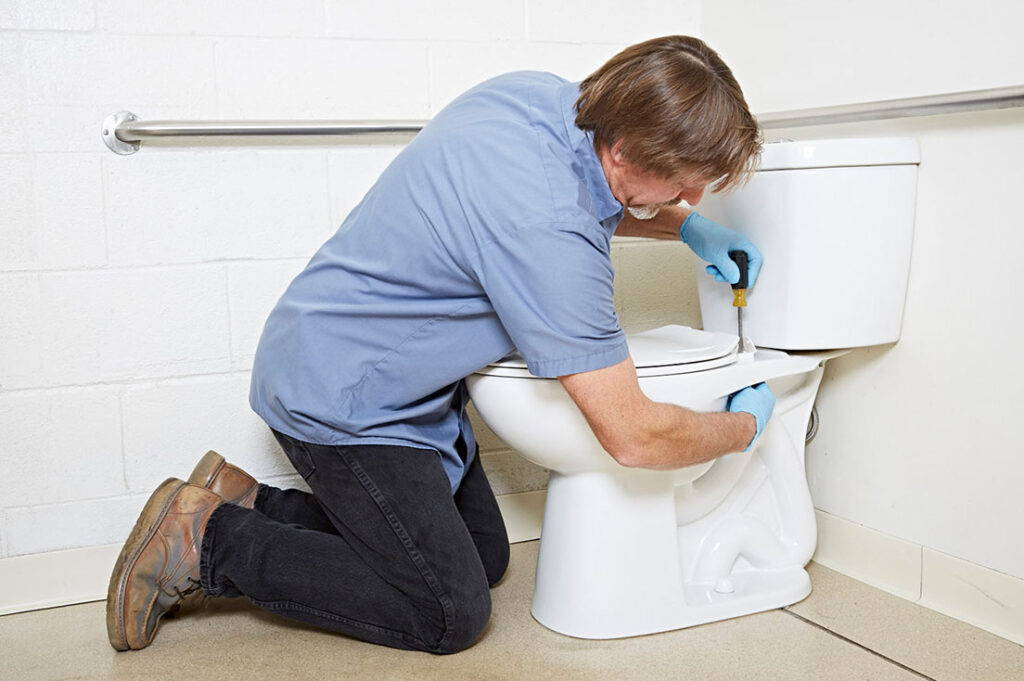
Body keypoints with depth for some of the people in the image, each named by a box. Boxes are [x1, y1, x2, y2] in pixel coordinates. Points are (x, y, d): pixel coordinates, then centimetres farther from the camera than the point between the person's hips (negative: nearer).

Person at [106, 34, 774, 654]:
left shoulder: (540, 91, -7)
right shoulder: (546, 234, -33)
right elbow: (633, 437, -25)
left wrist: (687, 225, 7)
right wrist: (743, 428, -7)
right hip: (344, 400, -10)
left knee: (486, 559, 16)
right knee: (450, 615, -2)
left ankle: (248, 502, 17)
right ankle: (207, 540, 1)